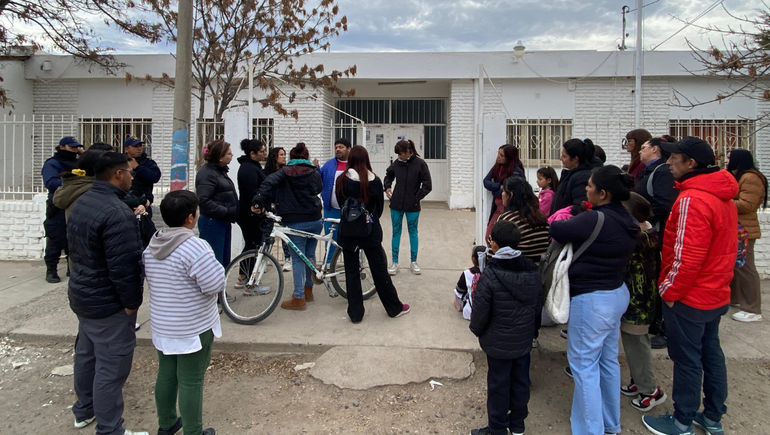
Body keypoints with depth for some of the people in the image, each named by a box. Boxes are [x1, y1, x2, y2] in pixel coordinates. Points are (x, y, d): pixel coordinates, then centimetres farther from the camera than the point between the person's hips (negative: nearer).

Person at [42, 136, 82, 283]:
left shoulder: (78, 163, 17)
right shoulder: (52, 164, -5)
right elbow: (51, 183, -19)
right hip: (59, 209, -6)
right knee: (56, 240, -3)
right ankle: (51, 270, 6)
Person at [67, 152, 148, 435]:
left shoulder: (82, 202, 6)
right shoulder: (117, 212, -26)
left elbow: (76, 248, 15)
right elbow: (123, 265, -27)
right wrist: (131, 301, -16)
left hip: (82, 295, 10)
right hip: (108, 304, -10)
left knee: (86, 354, 24)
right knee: (111, 367, -1)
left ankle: (84, 411, 41)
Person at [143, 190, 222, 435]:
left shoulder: (151, 246, 2)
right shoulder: (196, 247, -24)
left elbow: (151, 280, 12)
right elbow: (215, 285, -23)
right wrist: (215, 265, -6)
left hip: (162, 326, 8)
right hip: (193, 328, -7)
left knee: (166, 375, 20)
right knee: (191, 381, 5)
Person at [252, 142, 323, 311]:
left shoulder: (285, 172, -2)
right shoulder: (314, 173, 8)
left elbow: (268, 183, -17)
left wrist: (258, 202, -20)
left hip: (296, 222, -4)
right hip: (315, 220, 4)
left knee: (298, 259, -1)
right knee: (310, 255, 17)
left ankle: (299, 298, 2)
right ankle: (308, 290, 29)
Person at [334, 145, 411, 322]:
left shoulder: (342, 180, -6)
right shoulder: (375, 180, -6)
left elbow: (341, 204, 4)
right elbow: (380, 207, 4)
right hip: (371, 231, 0)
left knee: (352, 272, 9)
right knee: (380, 270, 10)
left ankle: (355, 313, 15)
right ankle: (394, 308, 23)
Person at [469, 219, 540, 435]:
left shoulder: (490, 275, -23)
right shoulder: (532, 272, -3)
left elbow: (480, 312, -19)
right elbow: (537, 307, 7)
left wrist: (477, 330, 1)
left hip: (498, 343, -6)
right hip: (524, 340, 6)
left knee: (498, 385, 8)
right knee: (520, 382, 19)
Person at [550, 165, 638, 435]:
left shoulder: (595, 220, -23)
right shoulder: (627, 221, 4)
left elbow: (555, 231, -20)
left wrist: (560, 222, 4)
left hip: (591, 300, -9)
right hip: (616, 293, 9)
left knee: (584, 364, 3)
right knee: (608, 361, 20)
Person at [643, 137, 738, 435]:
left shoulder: (692, 199, -24)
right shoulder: (723, 196, 7)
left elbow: (687, 256, -26)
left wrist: (670, 291, -16)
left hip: (689, 298, -9)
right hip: (716, 293, 9)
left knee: (686, 359, 4)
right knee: (711, 352, 18)